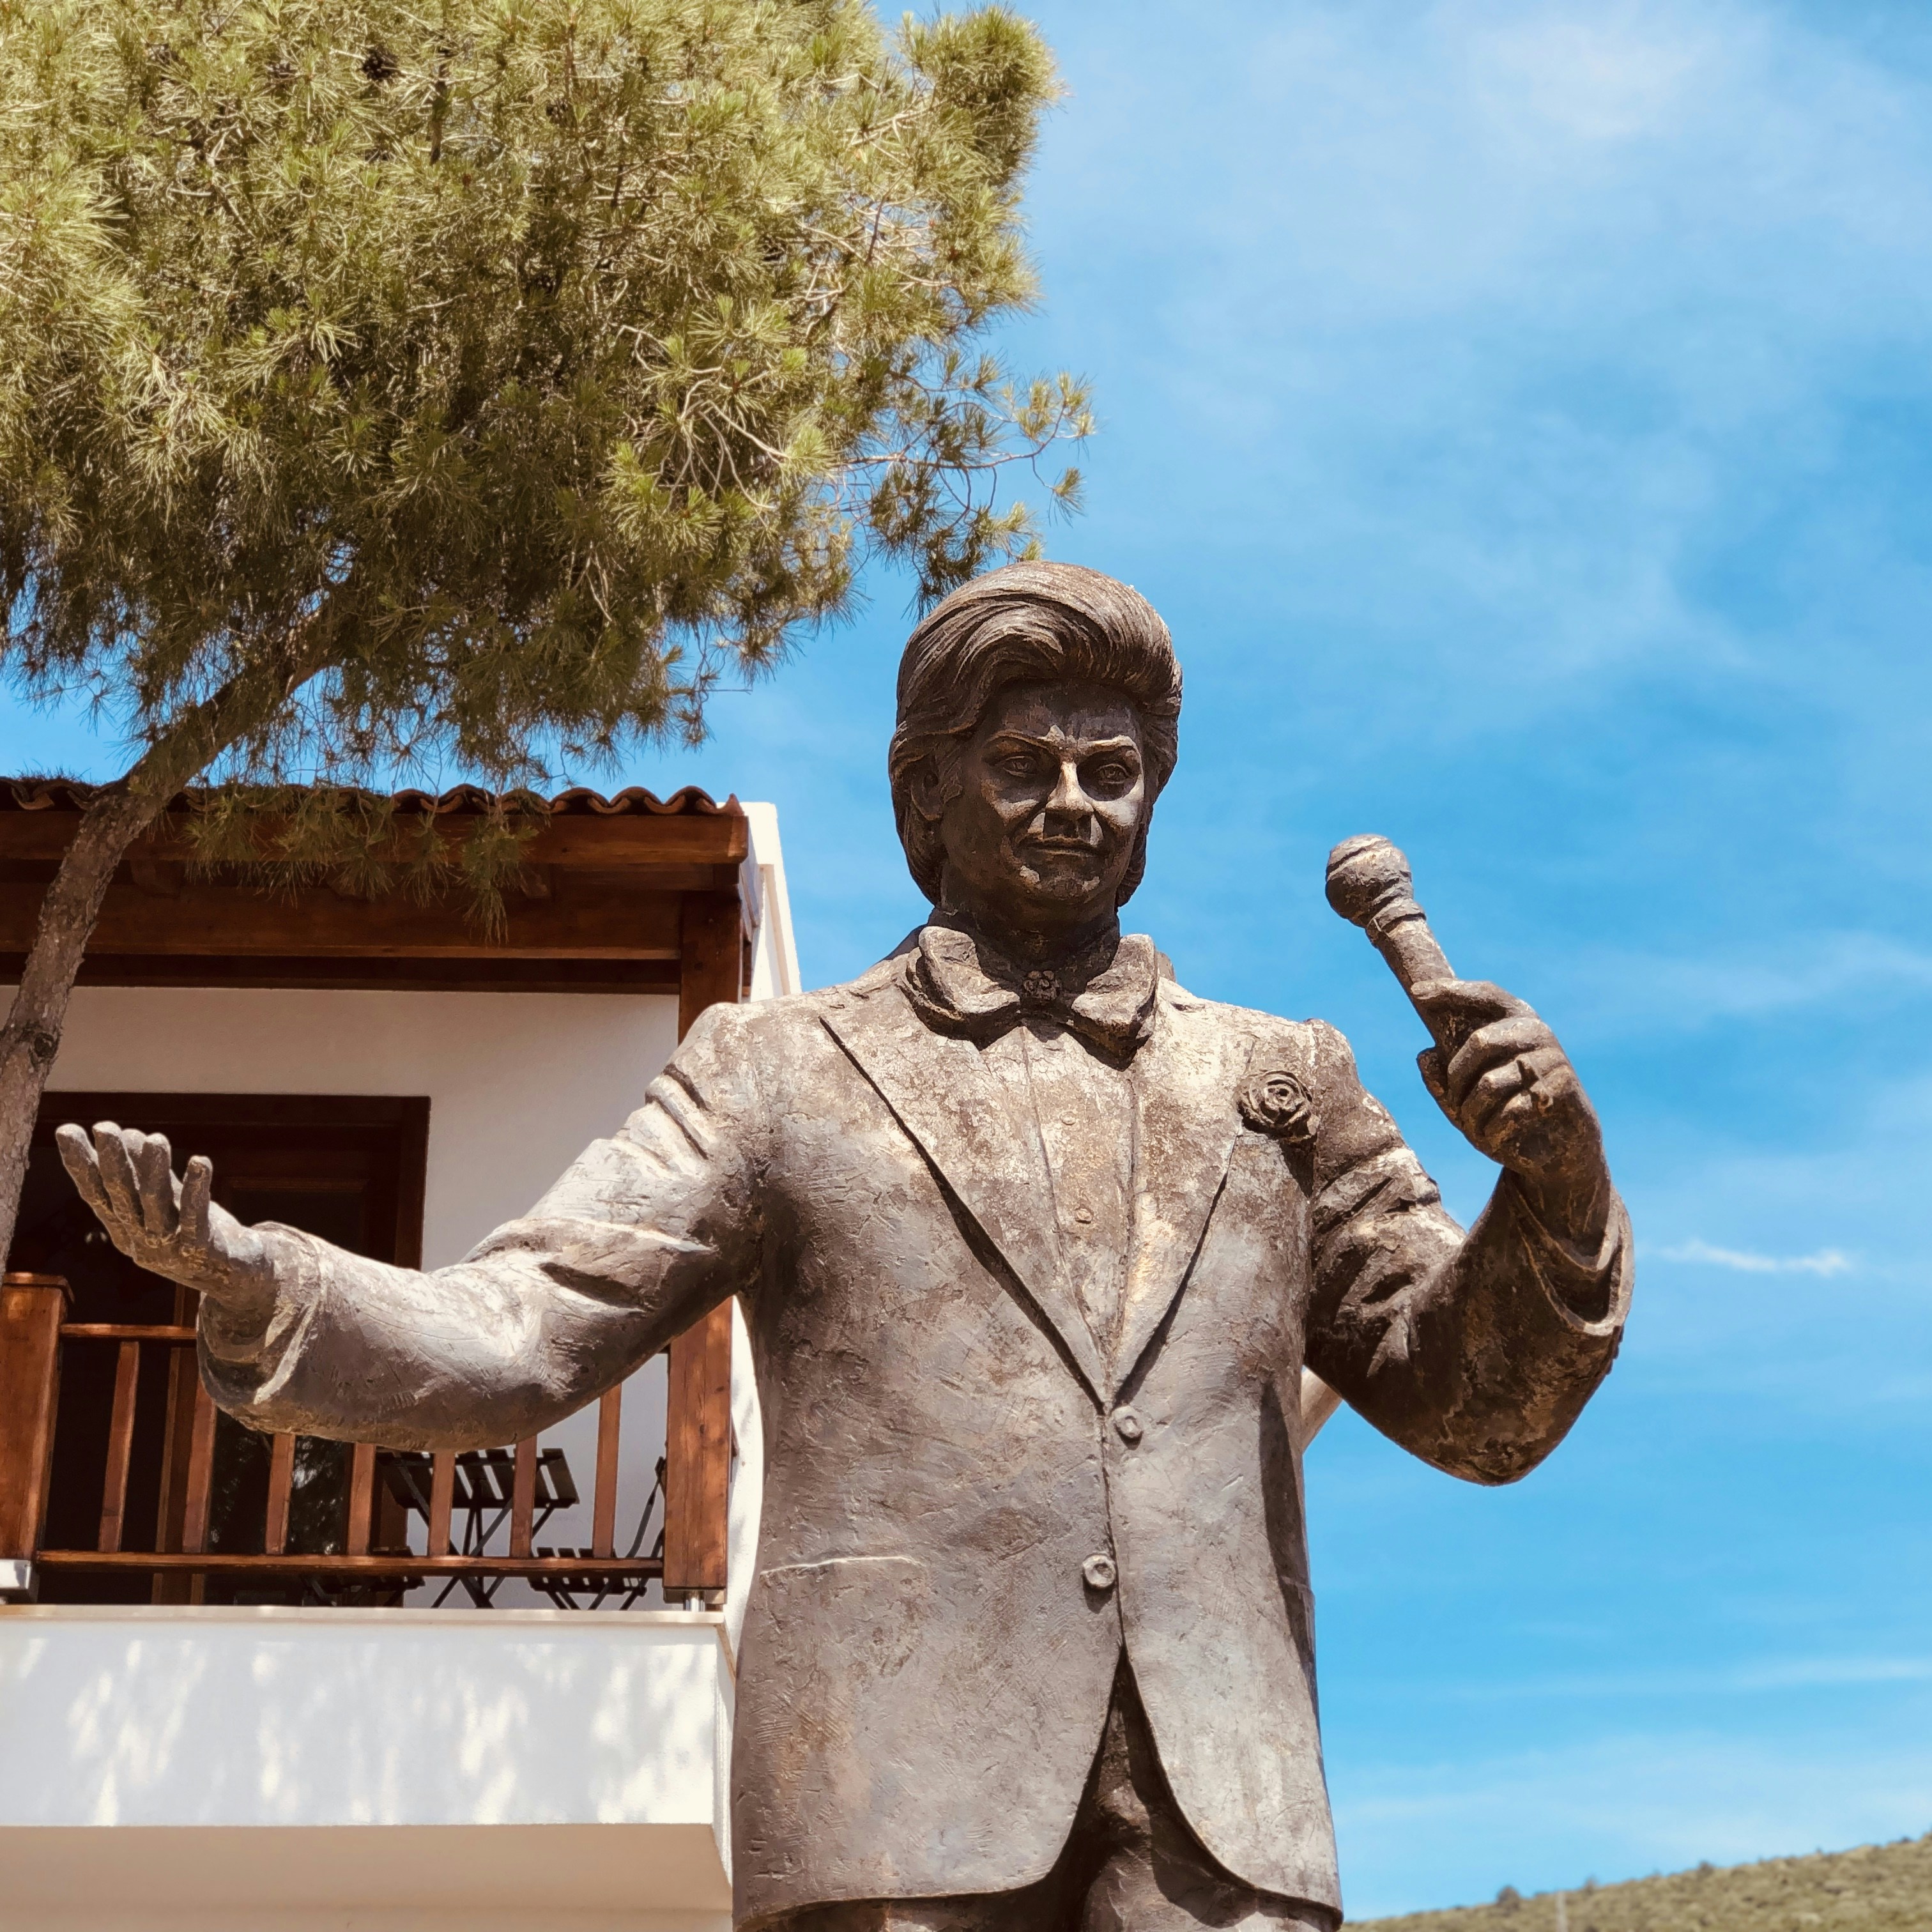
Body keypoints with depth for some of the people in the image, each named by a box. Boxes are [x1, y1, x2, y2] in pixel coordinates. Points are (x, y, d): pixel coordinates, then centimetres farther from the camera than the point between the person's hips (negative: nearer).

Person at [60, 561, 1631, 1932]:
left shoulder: (1274, 1081, 20)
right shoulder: (780, 1072, 15)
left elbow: (1479, 1406, 17)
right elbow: (507, 1345, 6)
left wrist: (1552, 1177, -4)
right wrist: (248, 1277, -13)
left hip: (1215, 1802, 2)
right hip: (903, 1772, -1)